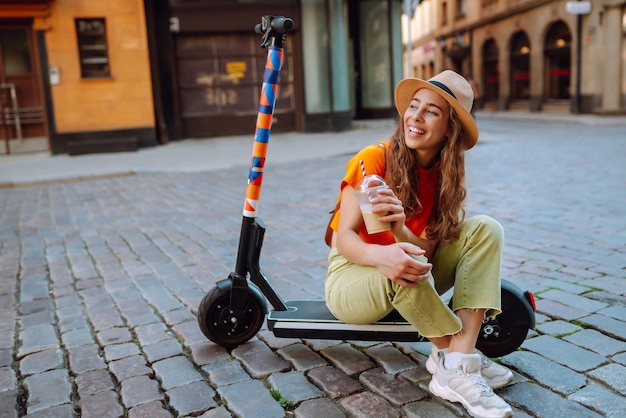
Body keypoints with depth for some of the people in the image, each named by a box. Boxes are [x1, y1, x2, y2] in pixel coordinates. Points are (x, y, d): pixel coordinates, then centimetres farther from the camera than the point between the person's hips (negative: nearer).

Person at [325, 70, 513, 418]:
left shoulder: (447, 177, -3)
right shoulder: (374, 160, -17)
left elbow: (428, 249, -14)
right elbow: (343, 237, -23)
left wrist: (401, 230, -37)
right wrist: (380, 255, -45)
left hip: (407, 286, 5)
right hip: (352, 275, -5)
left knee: (485, 229, -14)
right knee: (404, 268, -39)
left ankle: (453, 364, -26)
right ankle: (461, 356, -14)